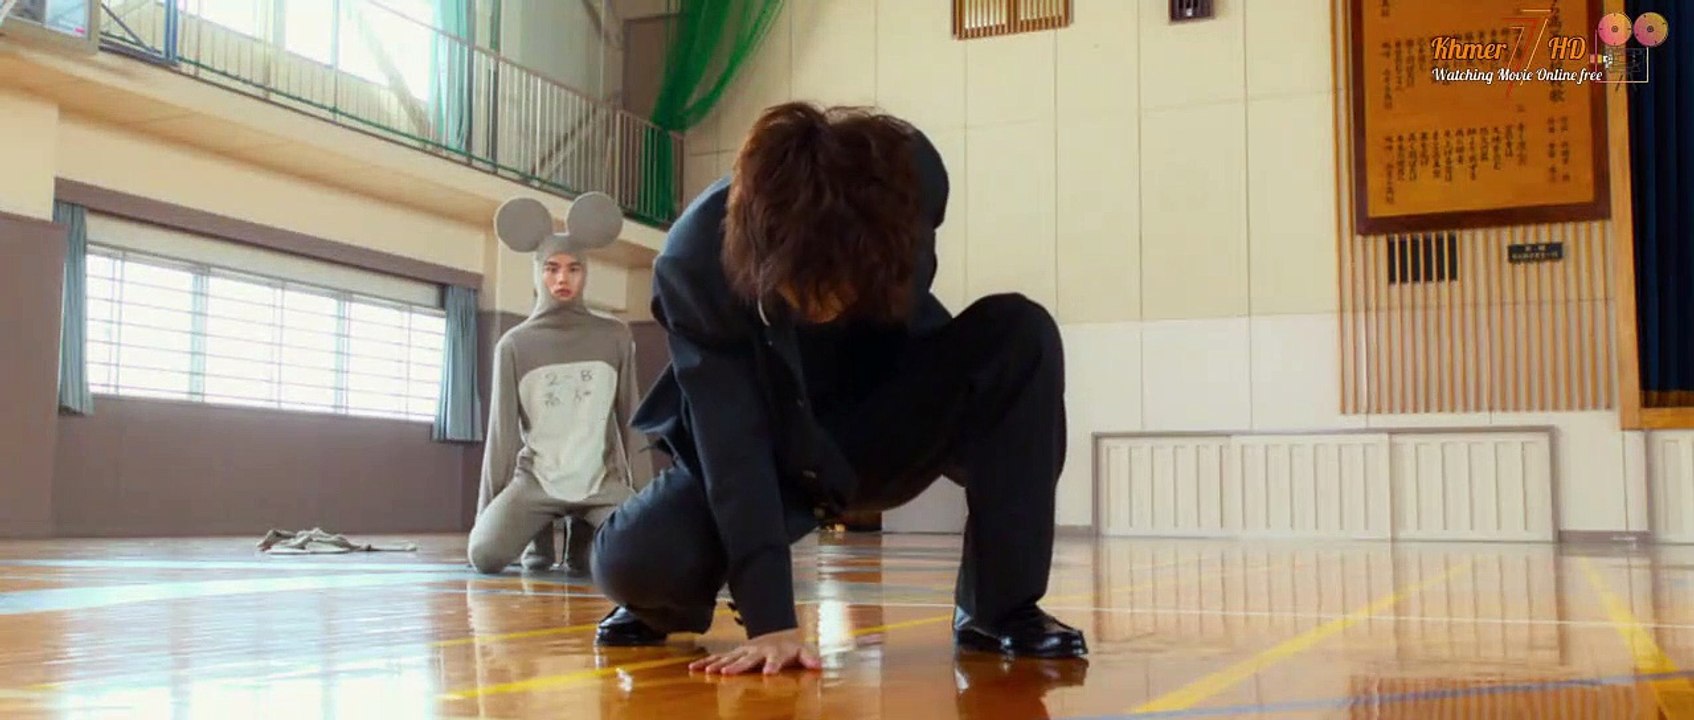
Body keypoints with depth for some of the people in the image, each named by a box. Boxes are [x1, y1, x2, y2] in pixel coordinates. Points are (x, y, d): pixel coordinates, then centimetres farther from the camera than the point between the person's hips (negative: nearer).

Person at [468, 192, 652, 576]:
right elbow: (502, 432, 3)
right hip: (535, 482, 0)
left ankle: (585, 540, 11)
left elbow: (630, 421, 6)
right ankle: (540, 536, 11)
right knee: (484, 555, -25)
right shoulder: (514, 345, 0)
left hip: (603, 482, 1)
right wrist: (486, 510, 2)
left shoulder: (615, 337, 2)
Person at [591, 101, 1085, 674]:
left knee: (1022, 335, -28)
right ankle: (673, 604, 10)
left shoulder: (911, 177, -26)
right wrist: (770, 620, -39)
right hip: (773, 447, -2)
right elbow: (731, 444, -34)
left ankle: (1000, 608, -15)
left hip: (886, 422, 2)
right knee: (632, 562, -30)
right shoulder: (696, 262, -32)